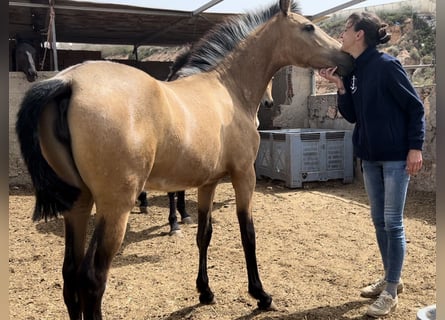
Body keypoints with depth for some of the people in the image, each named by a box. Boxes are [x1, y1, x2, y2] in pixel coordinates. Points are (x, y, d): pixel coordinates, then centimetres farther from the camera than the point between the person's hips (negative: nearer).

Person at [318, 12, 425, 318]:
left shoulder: (387, 65, -15)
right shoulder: (353, 70, 6)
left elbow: (416, 107, -12)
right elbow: (352, 115, 6)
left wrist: (415, 147, -16)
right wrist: (340, 86, -7)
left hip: (396, 156, -8)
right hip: (370, 157, 8)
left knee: (393, 223, 0)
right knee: (379, 220, 15)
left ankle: (391, 292, 12)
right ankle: (391, 278, 31)